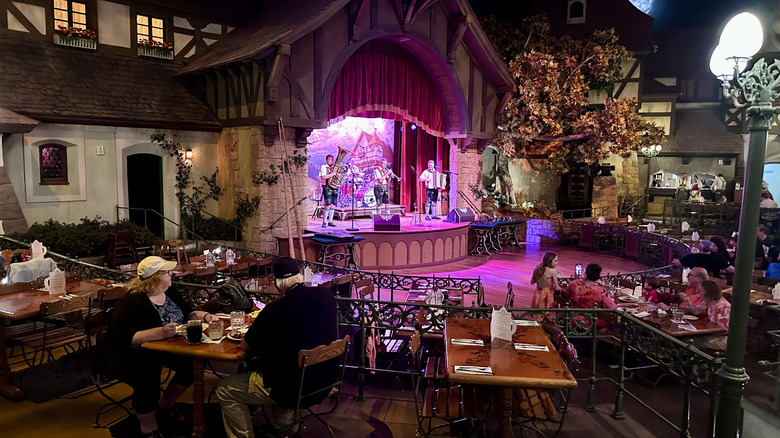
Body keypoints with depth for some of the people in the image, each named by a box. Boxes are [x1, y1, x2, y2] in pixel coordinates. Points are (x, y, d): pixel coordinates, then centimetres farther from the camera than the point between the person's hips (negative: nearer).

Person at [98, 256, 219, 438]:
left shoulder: (169, 292, 1)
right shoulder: (131, 302, -23)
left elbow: (187, 313, 11)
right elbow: (128, 339, -32)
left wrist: (205, 316, -10)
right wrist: (161, 332, -44)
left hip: (159, 349, 7)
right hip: (125, 353, -7)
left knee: (192, 363, -12)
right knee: (148, 379, -34)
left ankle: (165, 405, 15)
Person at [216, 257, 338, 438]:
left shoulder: (275, 310, -25)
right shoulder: (326, 296, -8)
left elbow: (246, 347, -10)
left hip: (294, 389, -7)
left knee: (225, 390, 10)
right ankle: (282, 423, 35)